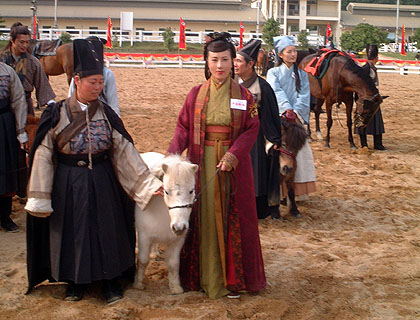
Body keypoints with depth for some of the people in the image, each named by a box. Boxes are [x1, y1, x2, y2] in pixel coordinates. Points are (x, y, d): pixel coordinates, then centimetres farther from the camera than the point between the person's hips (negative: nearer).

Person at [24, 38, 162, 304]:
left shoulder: (106, 113, -1)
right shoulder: (57, 114, -6)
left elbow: (124, 150, -2)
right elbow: (44, 155, -4)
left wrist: (148, 183, -7)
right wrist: (40, 198, -6)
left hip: (102, 181, 2)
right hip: (69, 182, -1)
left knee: (107, 229, 8)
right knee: (72, 230, 8)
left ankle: (111, 282, 25)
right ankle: (76, 282, 29)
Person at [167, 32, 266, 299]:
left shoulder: (243, 95, 0)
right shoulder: (196, 94, 3)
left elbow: (251, 129, -4)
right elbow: (183, 128, 1)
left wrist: (234, 155, -19)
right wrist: (172, 155, -15)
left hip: (234, 165, -1)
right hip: (203, 165, 1)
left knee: (233, 219, 4)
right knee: (205, 219, 5)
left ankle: (232, 276, 15)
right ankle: (206, 275, 17)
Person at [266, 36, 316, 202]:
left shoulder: (302, 74, 13)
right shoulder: (273, 73, 6)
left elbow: (304, 96, 0)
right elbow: (277, 92, -9)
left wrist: (296, 112, -17)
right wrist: (287, 109, -25)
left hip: (298, 118, 2)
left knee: (299, 150, -1)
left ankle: (300, 191, 5)